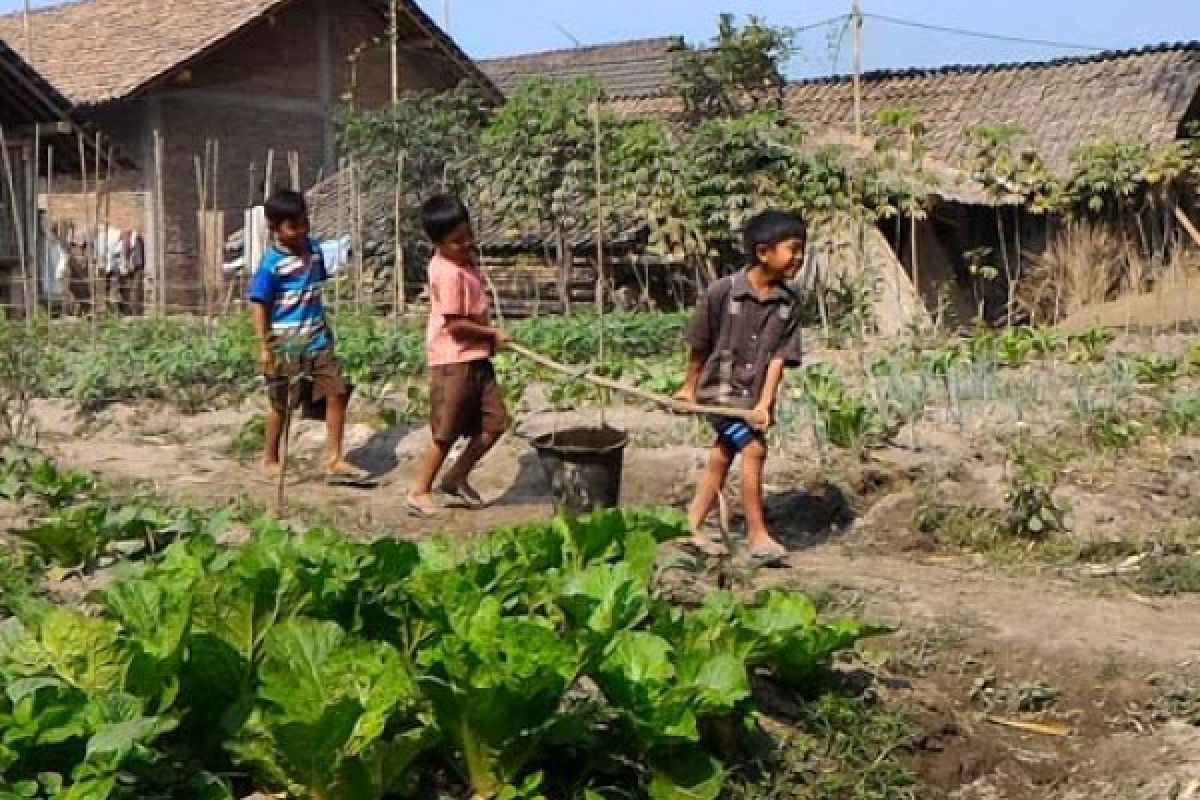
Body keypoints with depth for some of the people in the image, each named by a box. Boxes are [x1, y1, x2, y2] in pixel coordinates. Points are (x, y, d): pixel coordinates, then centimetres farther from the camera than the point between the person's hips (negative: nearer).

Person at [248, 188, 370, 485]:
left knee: (337, 393, -2)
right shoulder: (272, 263, -15)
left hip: (317, 338, 6)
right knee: (281, 404, 8)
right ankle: (270, 460, 26)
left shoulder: (313, 249, 4)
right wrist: (264, 346, -17)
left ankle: (334, 461, 2)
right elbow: (258, 304, -12)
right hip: (285, 343, -6)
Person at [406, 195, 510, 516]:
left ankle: (456, 478, 22)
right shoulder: (448, 272, -19)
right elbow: (455, 324, -21)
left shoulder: (465, 260, 9)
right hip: (453, 361, -9)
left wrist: (488, 338, 8)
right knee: (446, 432, -1)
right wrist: (492, 334, -9)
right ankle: (420, 491, 13)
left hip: (477, 358, 9)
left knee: (495, 423, 9)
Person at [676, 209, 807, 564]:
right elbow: (699, 345, -3)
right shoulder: (722, 292, -16)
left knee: (721, 458, 13)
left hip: (754, 396, 5)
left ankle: (692, 527, 26)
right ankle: (758, 535, -8)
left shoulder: (789, 303, -6)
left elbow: (779, 357, -7)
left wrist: (764, 403, -17)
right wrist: (690, 387, 7)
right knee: (753, 449, -16)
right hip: (721, 389, -5)